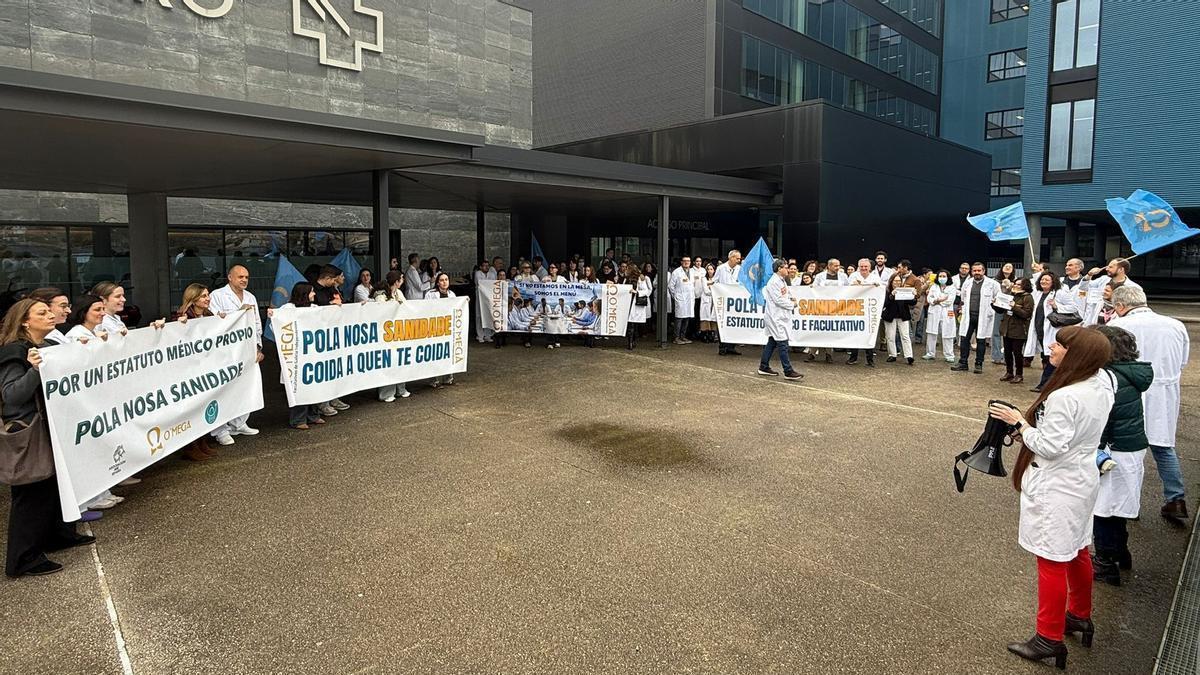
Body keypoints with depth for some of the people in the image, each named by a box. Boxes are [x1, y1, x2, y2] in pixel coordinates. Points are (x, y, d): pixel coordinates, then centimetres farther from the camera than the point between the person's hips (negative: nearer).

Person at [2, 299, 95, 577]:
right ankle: (23, 559, 8)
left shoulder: (49, 347, 11)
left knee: (57, 482, 18)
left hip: (52, 429, 9)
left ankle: (60, 534, 34)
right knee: (32, 492, -2)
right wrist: (33, 369, -36)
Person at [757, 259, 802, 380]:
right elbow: (778, 300, -19)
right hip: (776, 317, -10)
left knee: (772, 342, 14)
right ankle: (788, 371, -7)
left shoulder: (782, 280, 15)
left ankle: (764, 367, 21)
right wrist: (792, 305, -8)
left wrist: (790, 298, 3)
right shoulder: (773, 282, -16)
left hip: (781, 316, 10)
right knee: (782, 343, -9)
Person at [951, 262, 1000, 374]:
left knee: (981, 341, 3)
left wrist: (991, 311, -1)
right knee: (964, 339, 2)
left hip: (983, 317, -3)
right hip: (968, 316, 3)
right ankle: (963, 363, 10)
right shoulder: (967, 283, 10)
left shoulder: (992, 283, -2)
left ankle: (979, 365, 11)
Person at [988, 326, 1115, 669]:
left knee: (1052, 561, 2)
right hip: (1082, 478, 9)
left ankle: (1050, 638, 14)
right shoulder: (1101, 383, -1)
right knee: (1077, 551, 24)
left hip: (1056, 488, -9)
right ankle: (1080, 615, 43)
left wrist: (1019, 421, -16)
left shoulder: (1064, 397, -29)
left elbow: (1049, 447, -26)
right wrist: (1034, 420, 5)